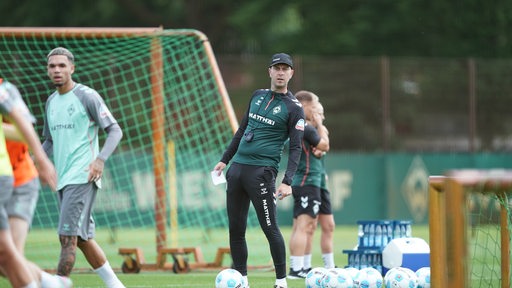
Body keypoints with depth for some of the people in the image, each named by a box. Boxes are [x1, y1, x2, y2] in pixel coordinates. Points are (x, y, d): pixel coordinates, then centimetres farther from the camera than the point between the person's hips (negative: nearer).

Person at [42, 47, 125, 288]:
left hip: (82, 178, -8)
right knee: (83, 238, 10)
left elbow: (114, 130, -7)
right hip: (62, 179, 8)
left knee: (68, 237, -14)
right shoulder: (51, 102, 16)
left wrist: (100, 159, -22)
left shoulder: (87, 96, -6)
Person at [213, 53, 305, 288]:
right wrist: (225, 160, 22)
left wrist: (287, 182, -18)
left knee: (270, 228, -9)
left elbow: (295, 148, -7)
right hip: (237, 168, 6)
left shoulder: (293, 108, -2)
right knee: (235, 228, 6)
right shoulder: (257, 96, 16)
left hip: (261, 171, -6)